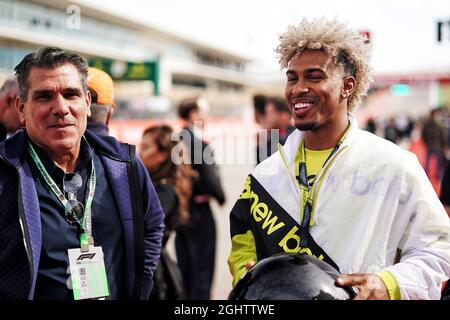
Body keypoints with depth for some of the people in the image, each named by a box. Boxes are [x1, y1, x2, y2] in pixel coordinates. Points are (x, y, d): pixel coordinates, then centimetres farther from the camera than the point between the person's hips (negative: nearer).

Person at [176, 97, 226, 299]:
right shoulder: (200, 144, -18)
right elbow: (210, 178, -18)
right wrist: (220, 197, -1)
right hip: (199, 210, -7)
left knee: (183, 268, 16)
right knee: (202, 269, 1)